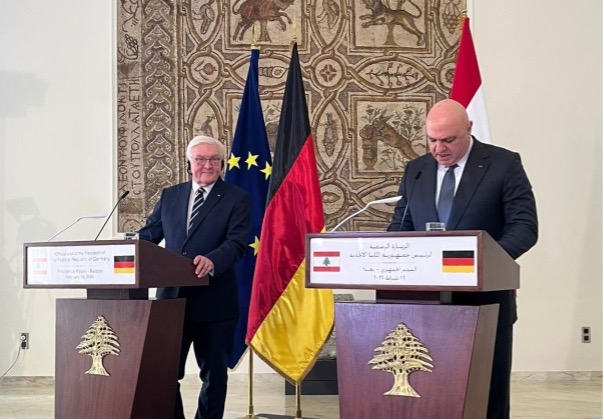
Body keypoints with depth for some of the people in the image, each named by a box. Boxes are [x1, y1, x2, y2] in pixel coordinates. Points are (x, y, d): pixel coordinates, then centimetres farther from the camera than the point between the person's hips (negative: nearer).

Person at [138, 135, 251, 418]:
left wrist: (212, 261, -34)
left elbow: (236, 243, -14)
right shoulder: (170, 196, 11)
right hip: (172, 298, 3)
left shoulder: (236, 199, -2)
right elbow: (148, 235, 12)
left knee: (214, 374, 10)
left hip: (214, 302, -3)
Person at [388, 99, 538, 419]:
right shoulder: (415, 170, 11)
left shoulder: (503, 164, -2)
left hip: (485, 299, -3)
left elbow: (525, 227, -8)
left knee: (489, 390, 4)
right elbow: (400, 227, 14)